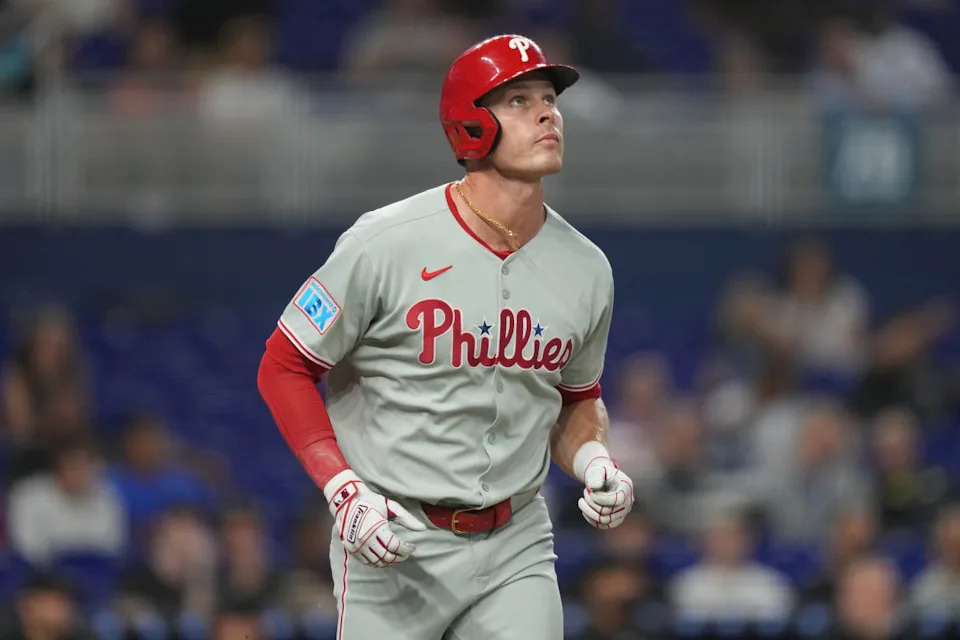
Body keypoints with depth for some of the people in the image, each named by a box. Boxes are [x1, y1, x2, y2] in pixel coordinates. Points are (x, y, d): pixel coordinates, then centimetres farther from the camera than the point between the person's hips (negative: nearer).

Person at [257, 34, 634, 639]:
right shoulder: (384, 245, -12)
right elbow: (285, 368, -6)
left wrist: (596, 462, -2)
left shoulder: (585, 268, 4)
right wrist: (343, 490, -17)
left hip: (515, 548, 4)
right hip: (392, 546, -4)